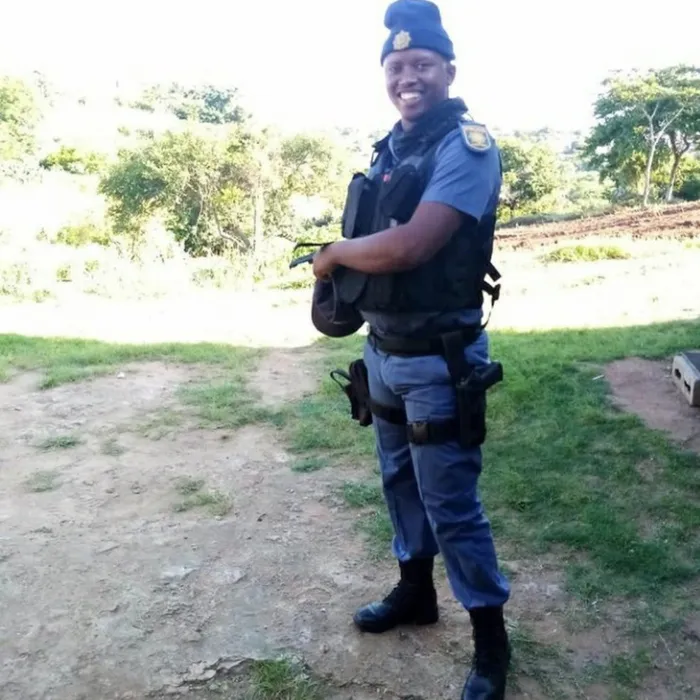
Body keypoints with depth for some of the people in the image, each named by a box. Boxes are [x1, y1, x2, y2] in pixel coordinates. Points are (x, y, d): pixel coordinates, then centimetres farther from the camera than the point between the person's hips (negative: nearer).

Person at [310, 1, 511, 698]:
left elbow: (410, 246, -27)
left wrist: (333, 252, -11)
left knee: (451, 506, 2)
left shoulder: (467, 144, -16)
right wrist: (338, 270, -4)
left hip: (438, 359, -8)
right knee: (400, 481, 21)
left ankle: (490, 639, 21)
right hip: (382, 352, 8)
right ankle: (414, 590, 42)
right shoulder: (389, 148, 9)